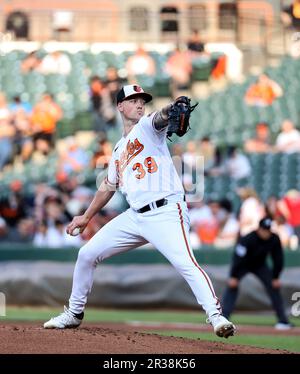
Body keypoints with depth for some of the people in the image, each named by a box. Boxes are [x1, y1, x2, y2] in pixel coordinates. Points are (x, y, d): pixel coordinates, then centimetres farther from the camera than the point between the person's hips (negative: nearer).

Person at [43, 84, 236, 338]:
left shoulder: (147, 126, 2)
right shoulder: (119, 149, 22)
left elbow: (160, 118, -23)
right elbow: (109, 186, 32)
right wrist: (86, 217, 35)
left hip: (166, 214, -7)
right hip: (135, 217, 7)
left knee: (186, 264, -27)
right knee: (87, 254, 8)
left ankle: (216, 316, -30)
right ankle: (74, 314, 24)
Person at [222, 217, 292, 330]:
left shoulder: (274, 239, -21)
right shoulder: (248, 239, -34)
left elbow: (278, 259, -10)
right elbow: (238, 258, -32)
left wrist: (275, 277, -10)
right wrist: (233, 277, -34)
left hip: (260, 265, 4)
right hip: (243, 265, -4)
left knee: (274, 287, -5)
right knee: (232, 286, -23)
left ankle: (283, 321, 0)